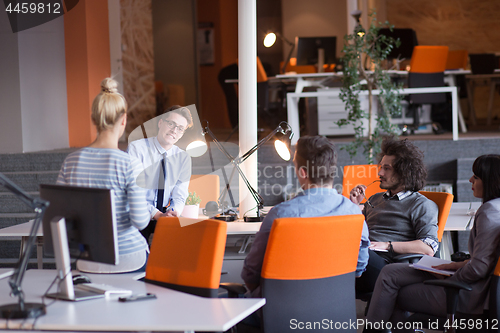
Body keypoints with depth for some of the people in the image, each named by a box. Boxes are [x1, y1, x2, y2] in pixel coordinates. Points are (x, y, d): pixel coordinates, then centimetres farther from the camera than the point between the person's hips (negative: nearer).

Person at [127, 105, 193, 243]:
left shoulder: (183, 158, 8)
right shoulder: (137, 149, -6)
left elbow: (180, 196, 4)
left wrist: (173, 212, -20)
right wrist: (156, 214, -26)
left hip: (164, 213, 4)